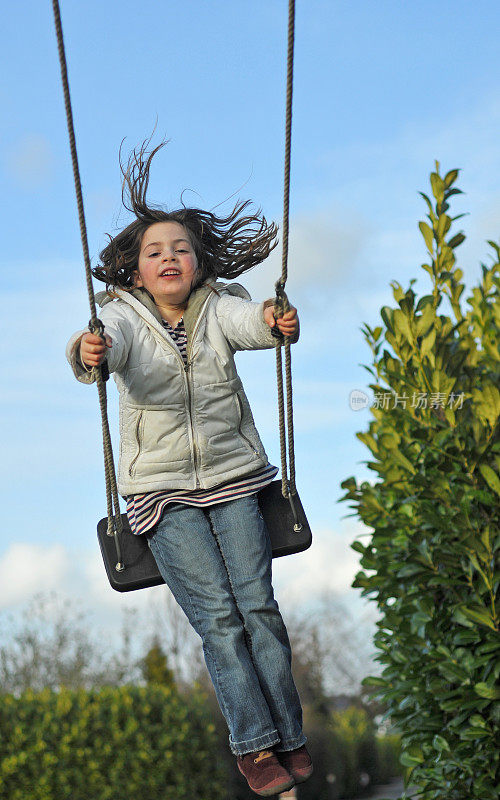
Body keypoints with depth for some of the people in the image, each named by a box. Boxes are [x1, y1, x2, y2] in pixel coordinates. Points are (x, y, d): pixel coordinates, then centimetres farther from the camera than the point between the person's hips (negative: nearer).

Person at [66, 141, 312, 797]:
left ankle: (289, 738, 0)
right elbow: (112, 345, -29)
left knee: (257, 605, -7)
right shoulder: (124, 315, -6)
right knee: (217, 617, -10)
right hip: (161, 490, -1)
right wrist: (88, 355, -53)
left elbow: (248, 322, -25)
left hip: (233, 477, 1)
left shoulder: (218, 306, -2)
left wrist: (273, 321, -49)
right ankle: (255, 746, -9)